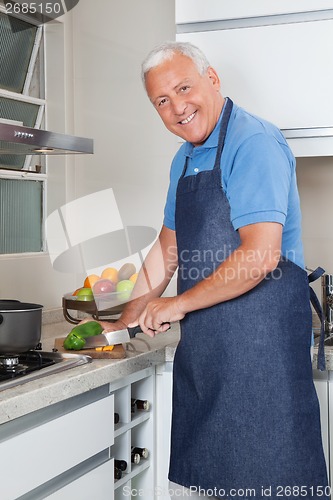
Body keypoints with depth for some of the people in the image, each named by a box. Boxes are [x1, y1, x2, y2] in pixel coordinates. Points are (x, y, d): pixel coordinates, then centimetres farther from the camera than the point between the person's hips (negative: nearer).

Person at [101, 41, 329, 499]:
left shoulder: (253, 143, -14)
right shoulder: (184, 160, 15)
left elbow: (262, 255, -24)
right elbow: (168, 247, 22)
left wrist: (180, 304, -13)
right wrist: (127, 320, 19)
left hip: (261, 333, -9)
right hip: (203, 341, 9)